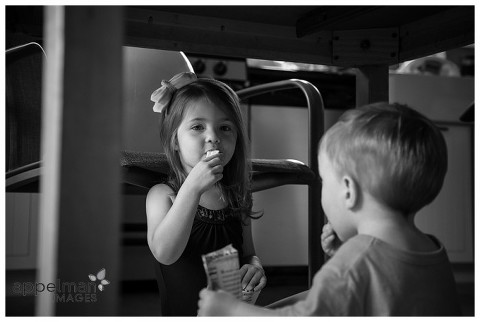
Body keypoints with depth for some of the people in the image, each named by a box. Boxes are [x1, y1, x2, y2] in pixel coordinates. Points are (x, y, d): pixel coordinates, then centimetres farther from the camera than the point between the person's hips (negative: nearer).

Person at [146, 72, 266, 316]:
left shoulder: (237, 197, 6)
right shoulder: (163, 195, -4)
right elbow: (164, 254, -21)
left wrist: (255, 266, -4)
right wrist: (192, 187, -24)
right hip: (182, 313, -6)